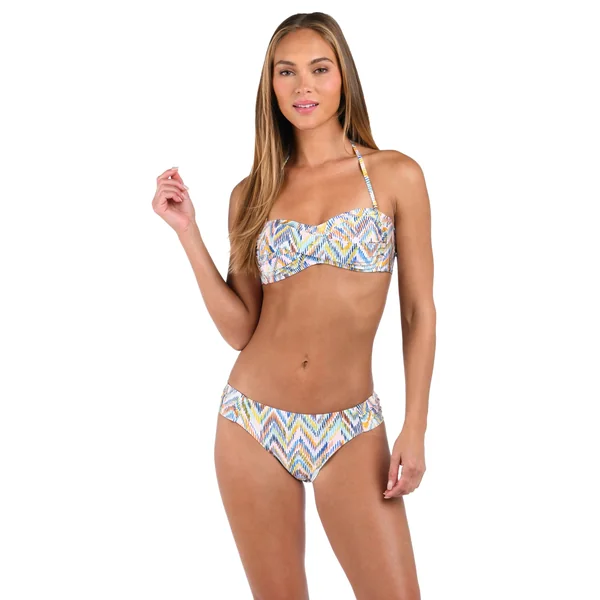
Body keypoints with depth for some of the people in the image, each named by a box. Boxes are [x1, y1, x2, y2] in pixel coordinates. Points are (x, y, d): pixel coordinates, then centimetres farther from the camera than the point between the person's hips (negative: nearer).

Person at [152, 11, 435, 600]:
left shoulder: (396, 175, 0)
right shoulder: (252, 194, 6)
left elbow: (418, 312, 0)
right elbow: (240, 328, 0)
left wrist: (415, 429, -5)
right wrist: (188, 232, -4)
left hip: (350, 431, -1)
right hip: (253, 424, 2)